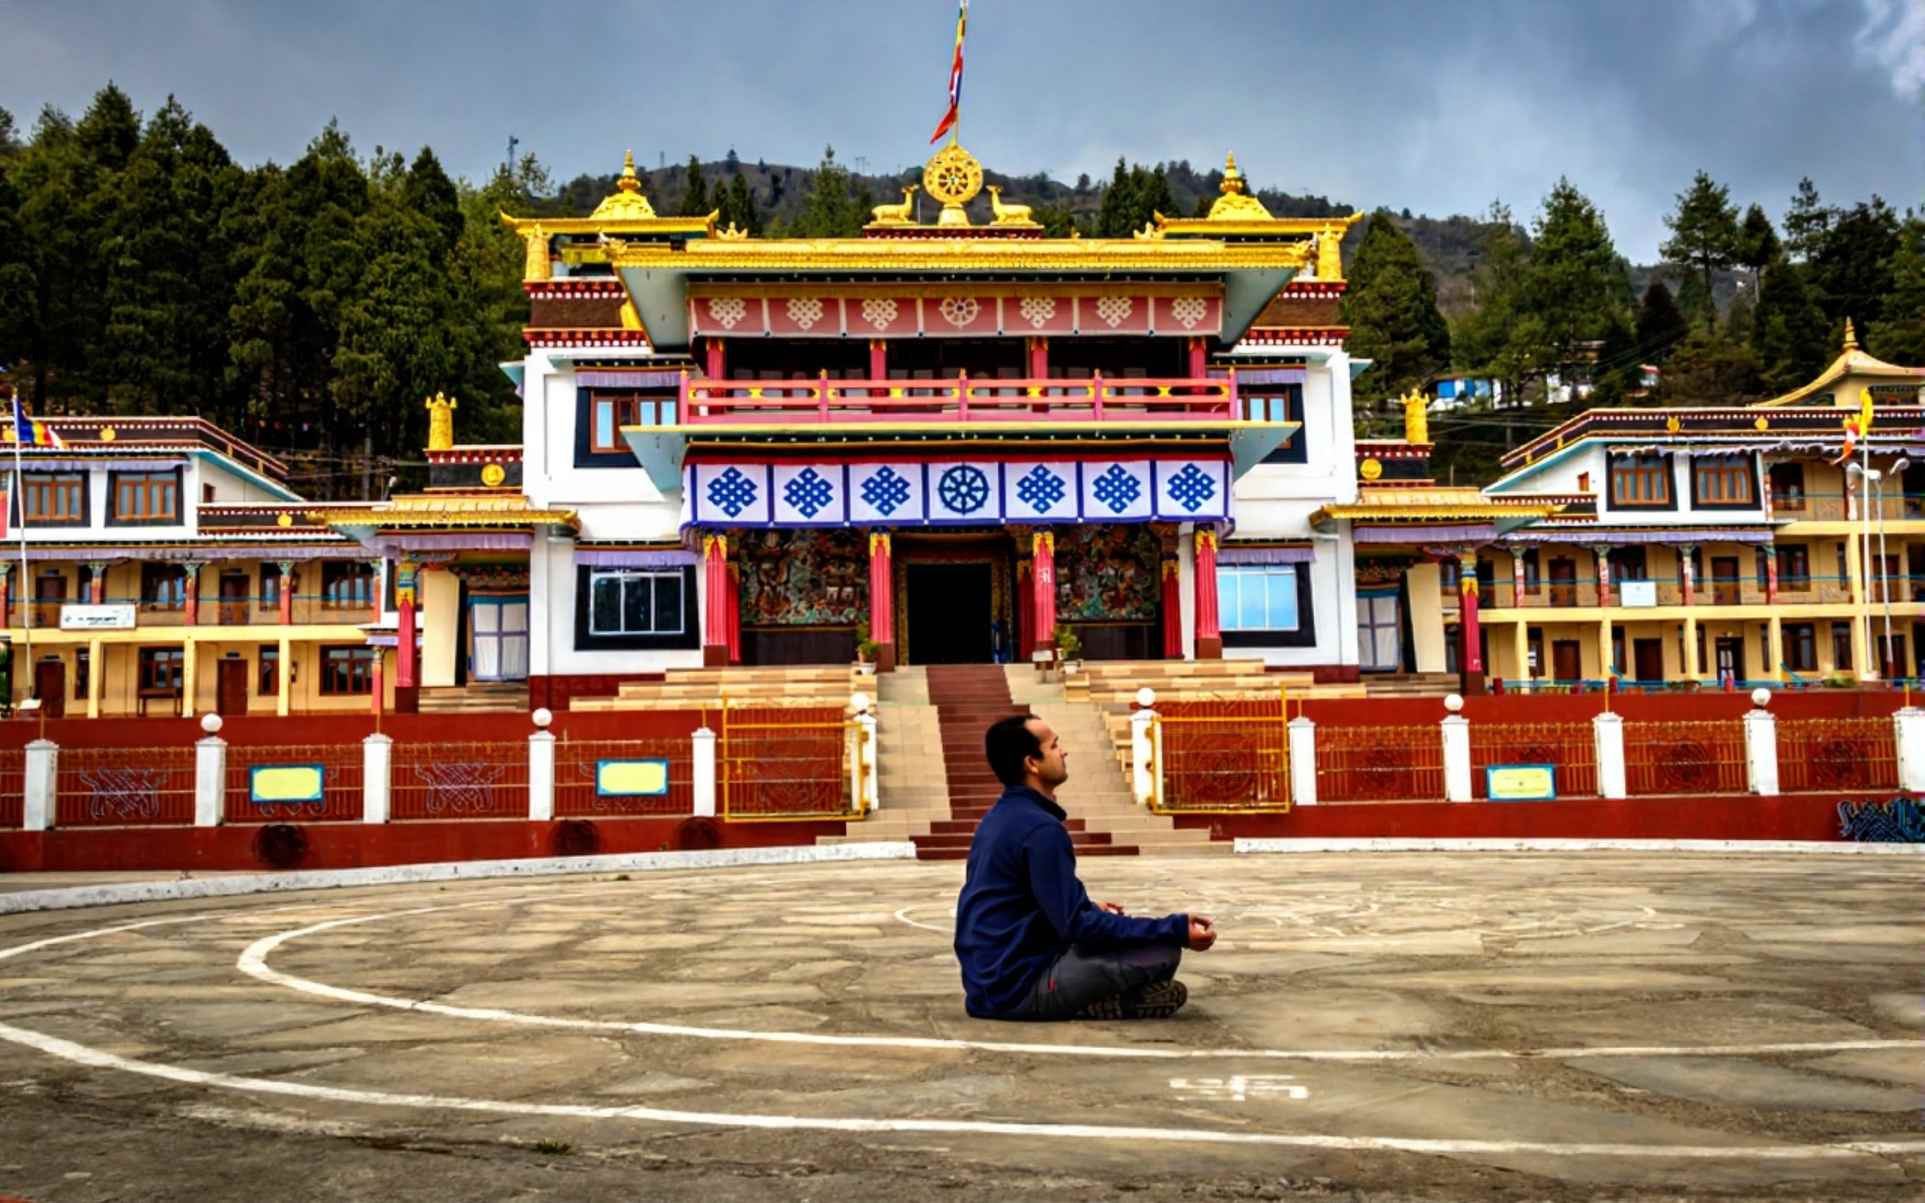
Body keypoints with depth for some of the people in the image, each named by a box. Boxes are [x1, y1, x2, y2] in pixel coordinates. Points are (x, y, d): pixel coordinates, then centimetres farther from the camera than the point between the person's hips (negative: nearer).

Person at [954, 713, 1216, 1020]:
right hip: (1019, 987, -9)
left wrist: (1090, 910, 31)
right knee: (1162, 951, -15)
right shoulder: (1040, 828, -19)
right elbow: (1079, 926, -21)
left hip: (990, 980, 9)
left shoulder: (997, 819, 11)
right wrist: (1175, 930, -19)